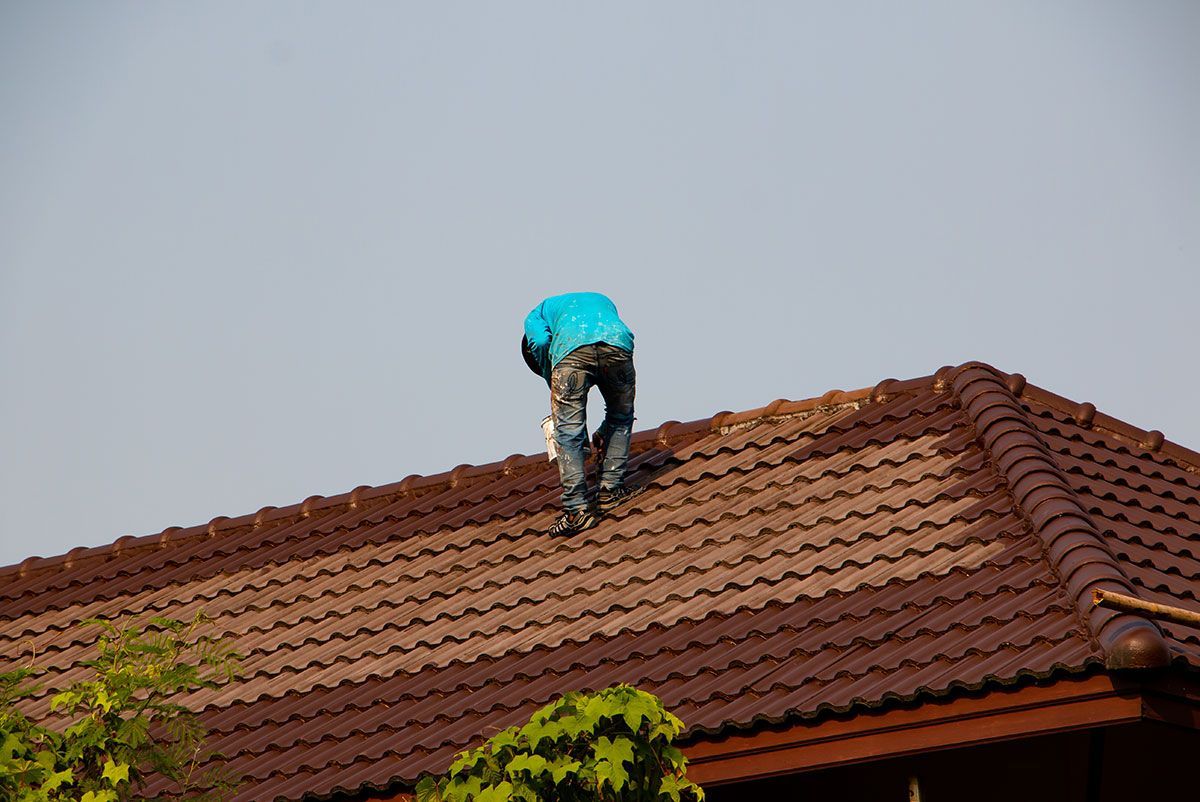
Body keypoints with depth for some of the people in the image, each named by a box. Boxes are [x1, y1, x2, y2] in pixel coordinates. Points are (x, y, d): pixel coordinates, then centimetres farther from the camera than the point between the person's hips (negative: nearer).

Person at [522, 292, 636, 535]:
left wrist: (555, 387, 19)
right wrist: (605, 431, 45)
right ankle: (610, 491, 23)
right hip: (617, 342, 3)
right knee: (620, 418, 26)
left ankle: (577, 508, -3)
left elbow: (541, 343, 6)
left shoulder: (536, 315, 36)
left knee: (568, 433, 4)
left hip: (572, 348, -3)